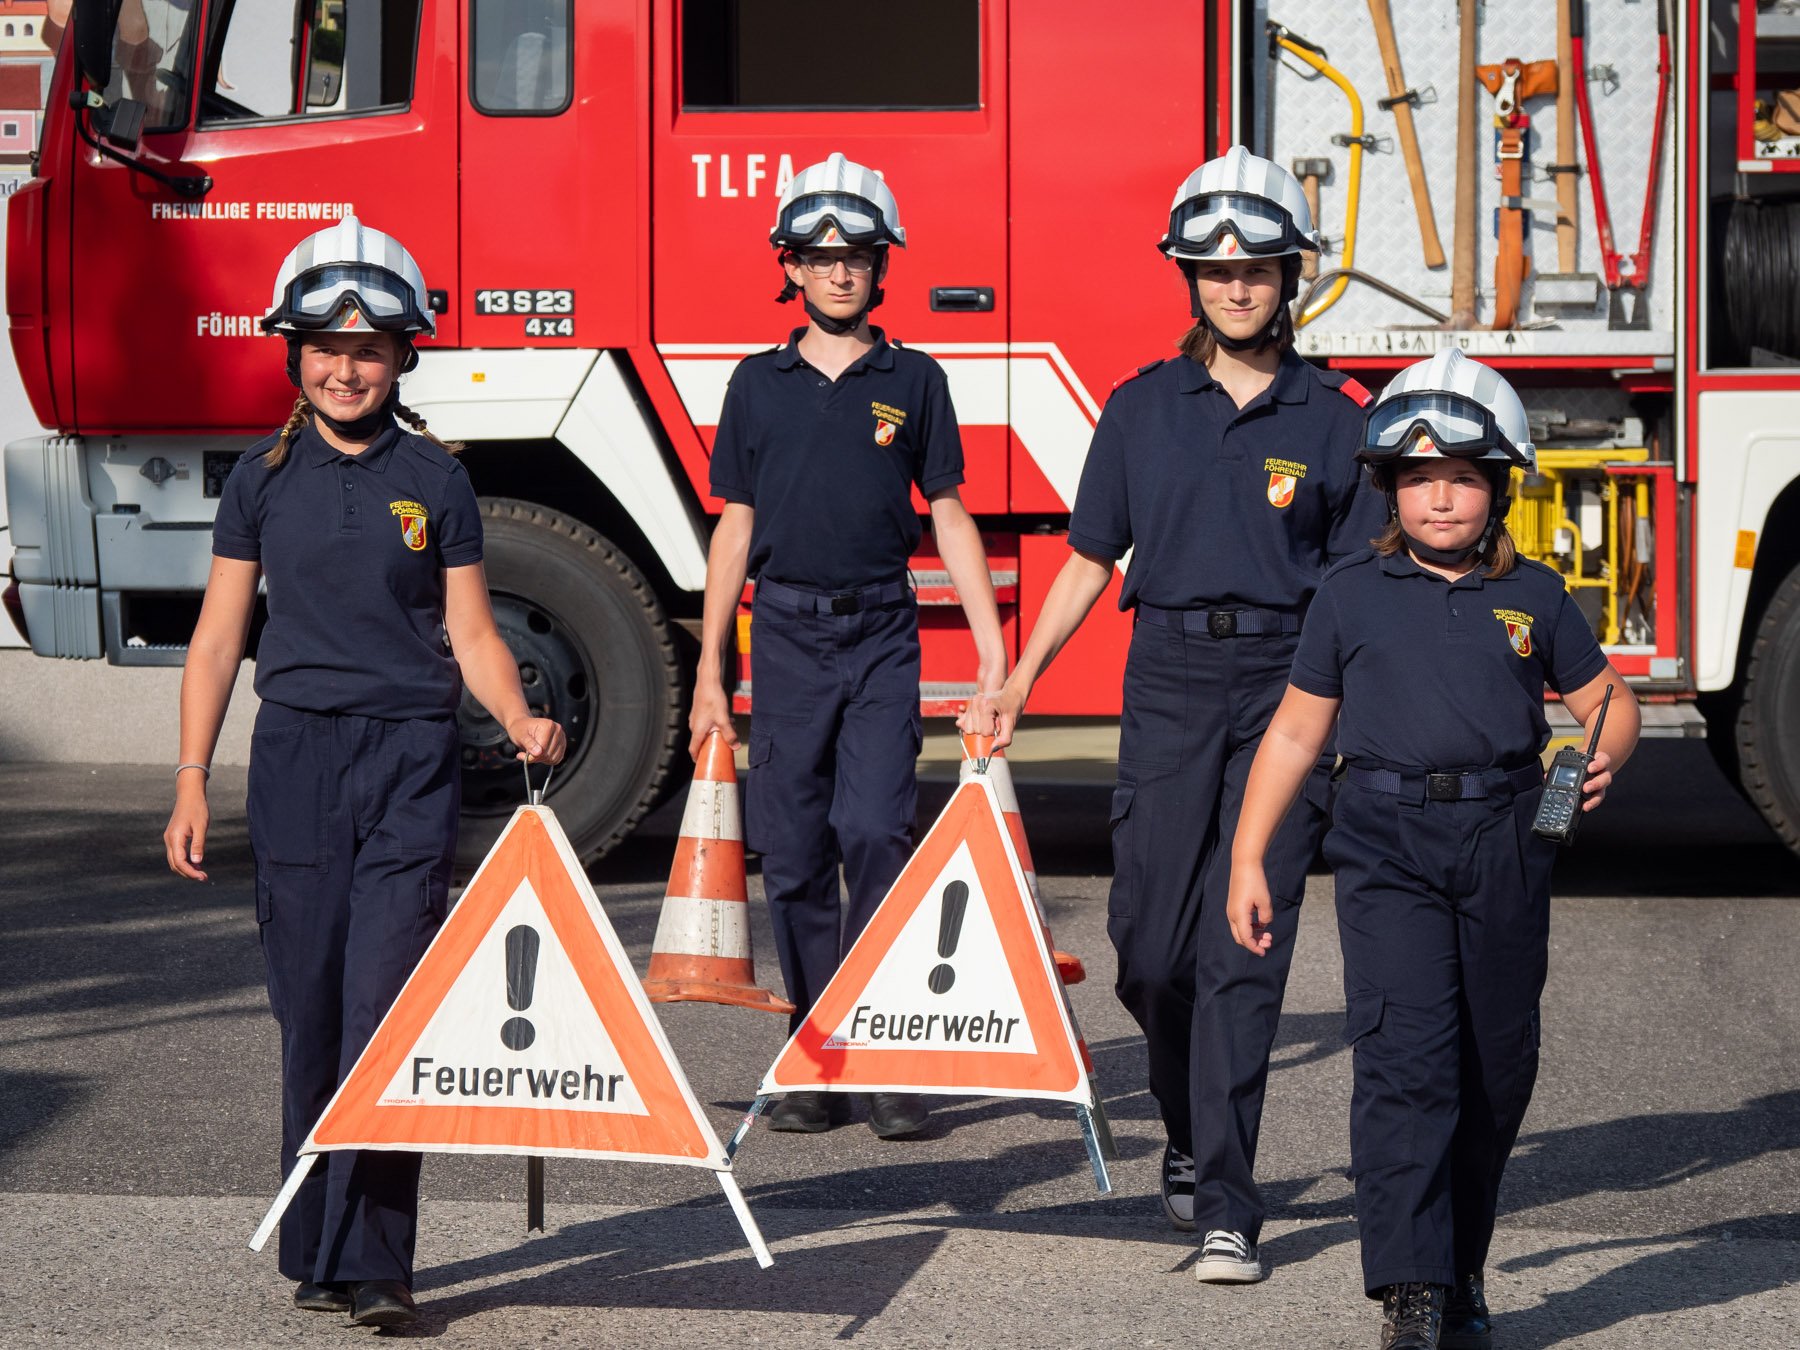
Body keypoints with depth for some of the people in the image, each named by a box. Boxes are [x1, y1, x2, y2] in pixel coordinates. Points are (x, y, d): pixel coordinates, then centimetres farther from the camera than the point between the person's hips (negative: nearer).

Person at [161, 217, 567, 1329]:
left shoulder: (434, 480, 5)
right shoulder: (265, 478, 7)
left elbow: (471, 635, 6)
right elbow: (220, 635, 8)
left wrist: (522, 722, -13)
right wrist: (193, 783, 2)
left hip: (411, 763, -2)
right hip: (297, 759, 2)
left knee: (386, 1010, -10)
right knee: (311, 1016, 6)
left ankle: (372, 1262, -10)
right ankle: (315, 1250, 16)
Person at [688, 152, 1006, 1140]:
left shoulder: (913, 382, 6)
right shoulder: (759, 384, 8)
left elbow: (949, 516, 8)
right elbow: (736, 526, 10)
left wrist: (992, 647, 1)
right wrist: (710, 672, 7)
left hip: (881, 635, -2)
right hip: (786, 634, 2)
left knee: (874, 830, -13)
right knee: (793, 852, 2)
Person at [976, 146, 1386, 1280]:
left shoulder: (1335, 420, 6)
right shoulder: (1143, 409, 10)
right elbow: (1092, 558, 14)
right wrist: (1021, 678, 7)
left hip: (1287, 689, -2)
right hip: (1168, 685, 2)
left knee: (1245, 951, -7)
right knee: (1151, 949, 2)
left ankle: (1225, 1205, -6)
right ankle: (1191, 1133, 30)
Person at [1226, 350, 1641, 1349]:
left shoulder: (1534, 599, 9)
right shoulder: (1352, 597, 7)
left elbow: (1607, 702, 15)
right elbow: (1297, 732, 10)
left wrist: (1601, 760, -9)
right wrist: (1248, 860, 7)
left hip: (1504, 853, 2)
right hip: (1389, 846, -2)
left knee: (1495, 1070, 8)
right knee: (1406, 1061, -14)